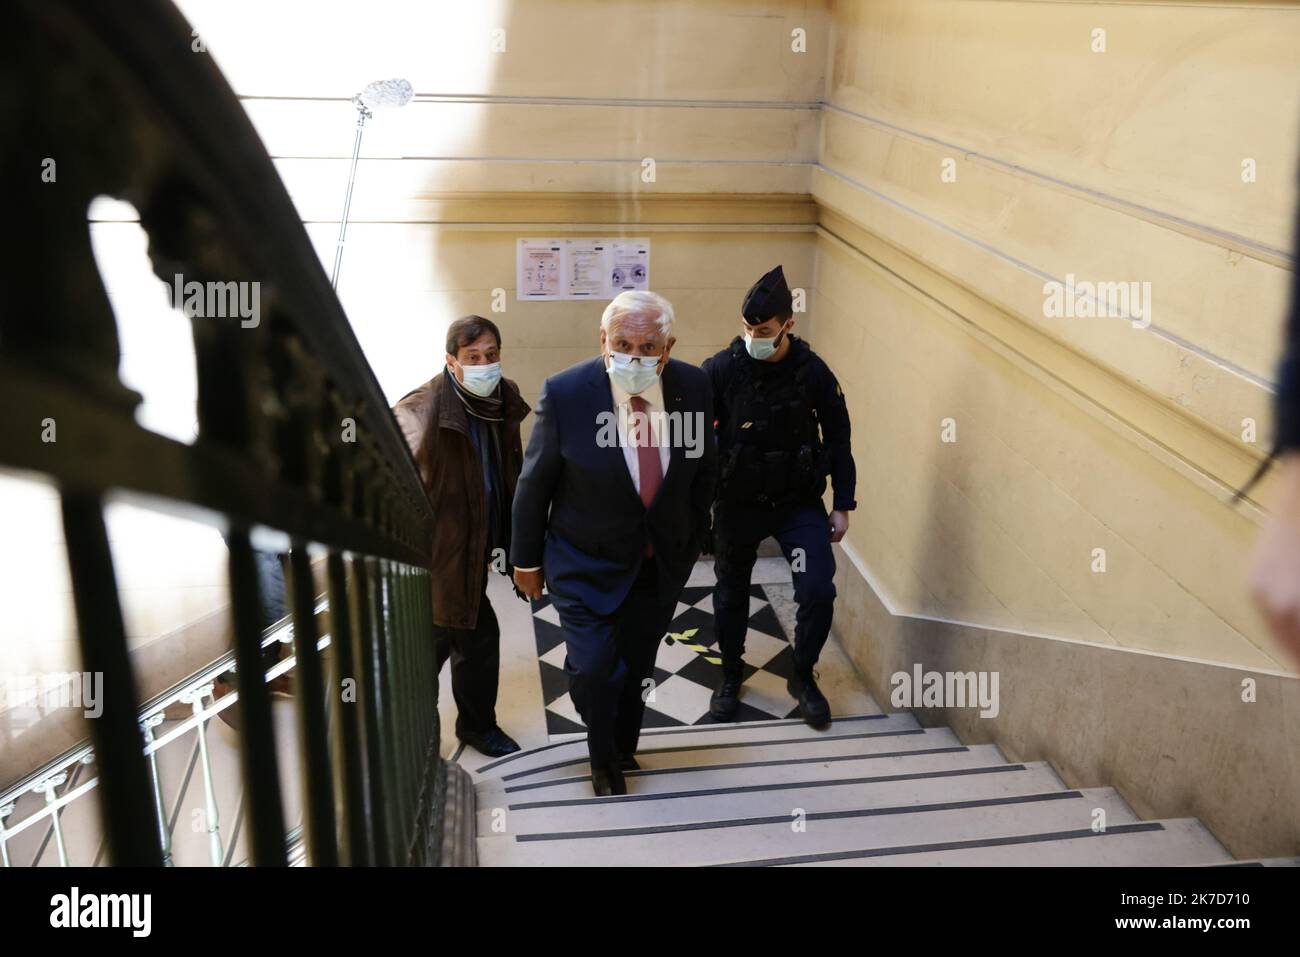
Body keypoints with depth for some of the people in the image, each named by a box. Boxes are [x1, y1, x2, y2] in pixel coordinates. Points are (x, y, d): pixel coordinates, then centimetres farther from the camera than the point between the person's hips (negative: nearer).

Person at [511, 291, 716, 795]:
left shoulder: (693, 386, -13)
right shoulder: (565, 393, -22)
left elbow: (703, 470, 3)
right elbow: (534, 483, -10)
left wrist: (693, 540, 12)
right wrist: (526, 559, -2)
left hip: (663, 561, 3)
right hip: (587, 563, -3)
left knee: (636, 665, 18)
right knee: (593, 668, -6)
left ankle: (623, 747, 47)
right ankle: (603, 758, 26)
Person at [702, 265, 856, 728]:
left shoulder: (813, 371, -10)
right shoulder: (721, 369, -13)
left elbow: (838, 438, 1)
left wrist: (843, 505, 2)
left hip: (799, 502, 0)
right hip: (737, 503, 0)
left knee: (819, 591, -9)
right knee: (731, 593, 14)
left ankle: (803, 677, 16)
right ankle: (731, 675, 38)